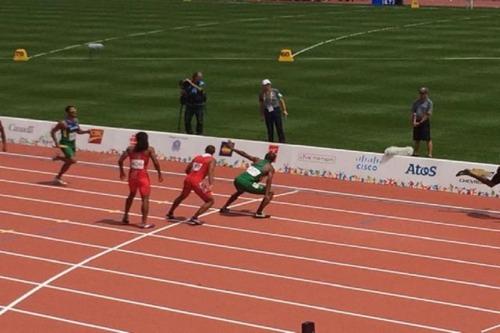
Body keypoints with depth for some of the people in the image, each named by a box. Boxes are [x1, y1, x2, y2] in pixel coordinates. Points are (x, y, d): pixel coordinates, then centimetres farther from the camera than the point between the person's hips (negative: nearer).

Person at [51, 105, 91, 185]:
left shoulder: (76, 121, 2)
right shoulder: (63, 123, -21)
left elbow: (78, 131, 16)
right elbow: (53, 131, -17)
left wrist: (86, 132, -3)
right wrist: (56, 142, -22)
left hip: (72, 143, 8)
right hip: (65, 144, -8)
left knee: (68, 162, 14)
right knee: (73, 160, -19)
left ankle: (58, 177, 33)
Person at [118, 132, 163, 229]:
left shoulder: (130, 149, 5)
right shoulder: (149, 150, -4)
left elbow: (120, 160, 2)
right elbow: (156, 163, -13)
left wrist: (122, 172, 16)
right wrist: (159, 174, 0)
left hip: (132, 175, 5)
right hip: (143, 176, -5)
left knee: (131, 195, 27)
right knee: (145, 198, 0)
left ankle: (125, 217, 34)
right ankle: (144, 222, -5)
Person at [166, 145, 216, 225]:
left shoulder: (197, 157, 22)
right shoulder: (212, 160, 4)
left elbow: (187, 169, 25)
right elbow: (210, 172, -13)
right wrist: (210, 185, -24)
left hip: (188, 179, 7)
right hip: (197, 182, -7)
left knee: (182, 197, 32)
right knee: (210, 201, 4)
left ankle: (170, 214, 47)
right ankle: (194, 218, -8)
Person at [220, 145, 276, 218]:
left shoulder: (257, 160, 20)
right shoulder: (270, 168, 6)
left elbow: (244, 154, 26)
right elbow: (269, 180, -9)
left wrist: (232, 149, 39)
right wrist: (267, 195, -15)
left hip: (238, 180, 7)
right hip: (248, 184, -6)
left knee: (239, 192, 42)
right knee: (270, 193, 6)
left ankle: (224, 208, 49)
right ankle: (259, 213, 1)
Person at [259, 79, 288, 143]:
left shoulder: (275, 91, -6)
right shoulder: (262, 94, 2)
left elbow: (281, 100, -1)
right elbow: (261, 104, 10)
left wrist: (284, 110, -3)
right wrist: (262, 114, 11)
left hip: (276, 110, -2)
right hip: (267, 112, 2)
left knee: (279, 127, -3)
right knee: (269, 129, 7)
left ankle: (282, 142, 3)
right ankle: (270, 142, 16)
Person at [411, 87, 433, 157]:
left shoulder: (429, 102, -3)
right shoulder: (416, 102, 11)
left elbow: (428, 114, -9)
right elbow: (413, 113, 6)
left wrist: (420, 122, -14)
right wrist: (414, 122, -10)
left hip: (425, 122, -5)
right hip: (417, 123, 5)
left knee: (428, 139, -6)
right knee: (417, 139, 12)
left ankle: (429, 154, -5)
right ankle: (416, 153, 22)